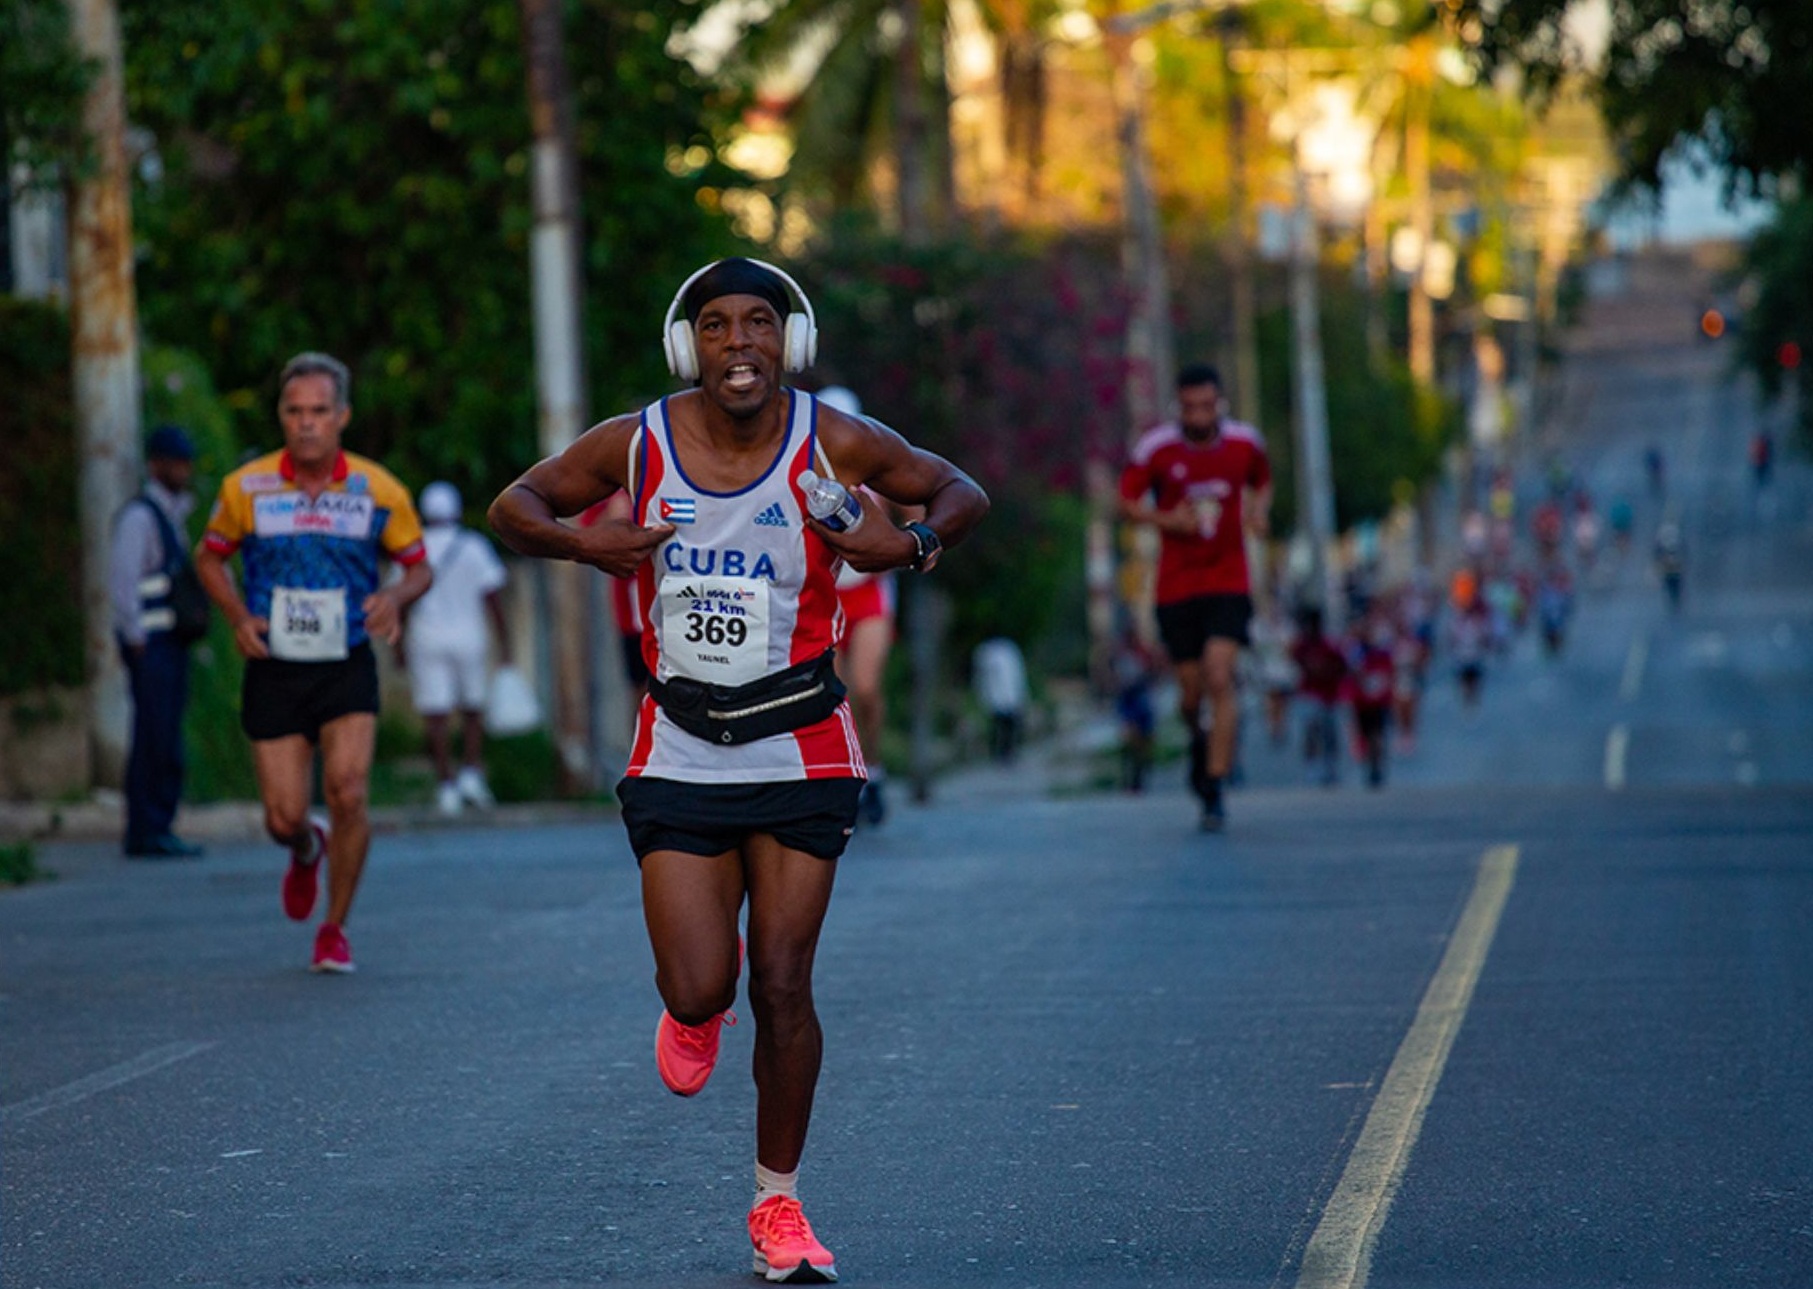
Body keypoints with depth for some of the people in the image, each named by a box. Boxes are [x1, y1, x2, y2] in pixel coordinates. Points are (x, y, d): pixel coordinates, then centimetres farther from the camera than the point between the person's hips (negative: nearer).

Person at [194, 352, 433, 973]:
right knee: (284, 818, -2)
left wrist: (396, 597, -15)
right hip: (274, 671, 1)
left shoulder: (379, 490, -5)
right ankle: (307, 850, 39)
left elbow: (419, 566, 7)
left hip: (347, 668, -1)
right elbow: (210, 556, 11)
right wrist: (238, 616, -6)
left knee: (347, 793, -17)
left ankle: (335, 928, 4)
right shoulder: (246, 488, -4)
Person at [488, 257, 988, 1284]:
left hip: (801, 757, 0)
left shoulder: (834, 445, -8)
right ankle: (693, 1010, 32)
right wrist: (579, 542, -15)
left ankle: (779, 1205, 17)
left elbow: (962, 493, 5)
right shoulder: (638, 446, -6)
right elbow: (516, 506, 7)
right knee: (700, 990, -9)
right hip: (679, 763, 0)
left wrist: (912, 543, -17)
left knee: (783, 987, 0)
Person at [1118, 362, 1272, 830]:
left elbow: (1262, 482, 19)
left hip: (1228, 584, 0)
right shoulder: (1155, 448, -6)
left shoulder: (1245, 442, 0)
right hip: (1176, 586, 0)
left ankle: (1214, 791, -14)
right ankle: (1198, 738, 41)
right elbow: (1127, 503, 2)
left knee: (1219, 680, -16)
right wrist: (1168, 520, -16)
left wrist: (1259, 509, -3)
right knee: (1191, 688, 4)